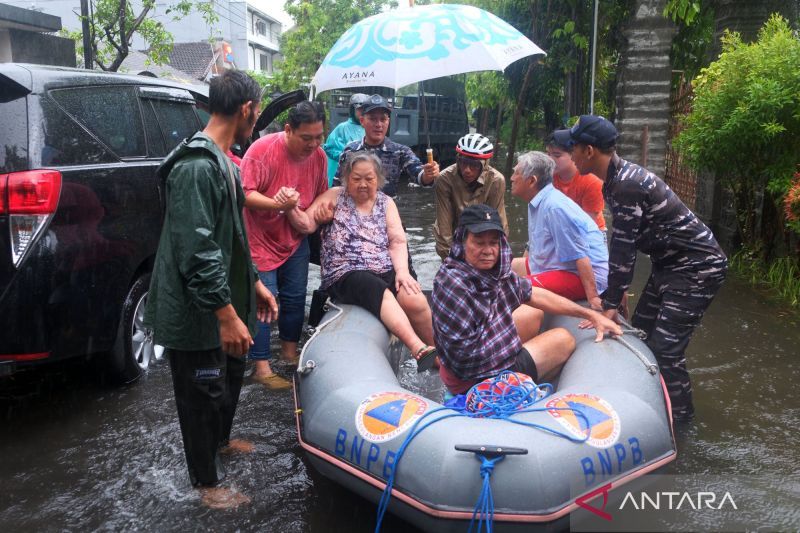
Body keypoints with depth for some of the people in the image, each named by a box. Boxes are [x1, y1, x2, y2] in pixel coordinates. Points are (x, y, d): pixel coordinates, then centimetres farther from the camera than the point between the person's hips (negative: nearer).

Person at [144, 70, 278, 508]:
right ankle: (208, 481, 28)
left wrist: (255, 284, 18)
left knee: (231, 377, 26)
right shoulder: (197, 167, -24)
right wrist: (227, 316, -26)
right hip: (197, 313, -10)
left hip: (224, 302, 10)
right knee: (203, 394, 8)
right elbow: (197, 253, -28)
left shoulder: (223, 162, 10)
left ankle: (220, 440, 51)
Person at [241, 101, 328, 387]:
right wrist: (277, 204, -34)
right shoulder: (263, 149, -21)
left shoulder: (319, 155, -3)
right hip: (260, 240, -6)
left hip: (295, 240, 6)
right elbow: (244, 192, -23)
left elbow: (321, 195, 12)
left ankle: (289, 352, 33)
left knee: (295, 298, 13)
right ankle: (261, 368, 6)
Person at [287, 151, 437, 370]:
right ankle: (419, 349, -42)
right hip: (345, 275, -2)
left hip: (386, 270, 3)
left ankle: (436, 350, -7)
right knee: (379, 292, -35)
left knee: (415, 300, -26)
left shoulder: (386, 202, 15)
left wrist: (402, 271, -11)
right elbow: (307, 224, -2)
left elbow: (397, 241, 6)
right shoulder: (334, 197, 9)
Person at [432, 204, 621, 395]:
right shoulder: (454, 285, -33)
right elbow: (466, 354, -31)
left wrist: (590, 314, 6)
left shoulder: (492, 269, -8)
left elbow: (534, 294, 4)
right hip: (475, 381, -8)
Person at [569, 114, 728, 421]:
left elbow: (623, 249, -27)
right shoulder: (614, 179, 4)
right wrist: (614, 291, 11)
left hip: (698, 267, -10)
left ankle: (679, 415, 8)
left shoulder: (626, 184, -27)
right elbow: (622, 246, 9)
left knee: (665, 345, -10)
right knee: (640, 332, 14)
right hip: (670, 264, 10)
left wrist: (610, 305, -23)